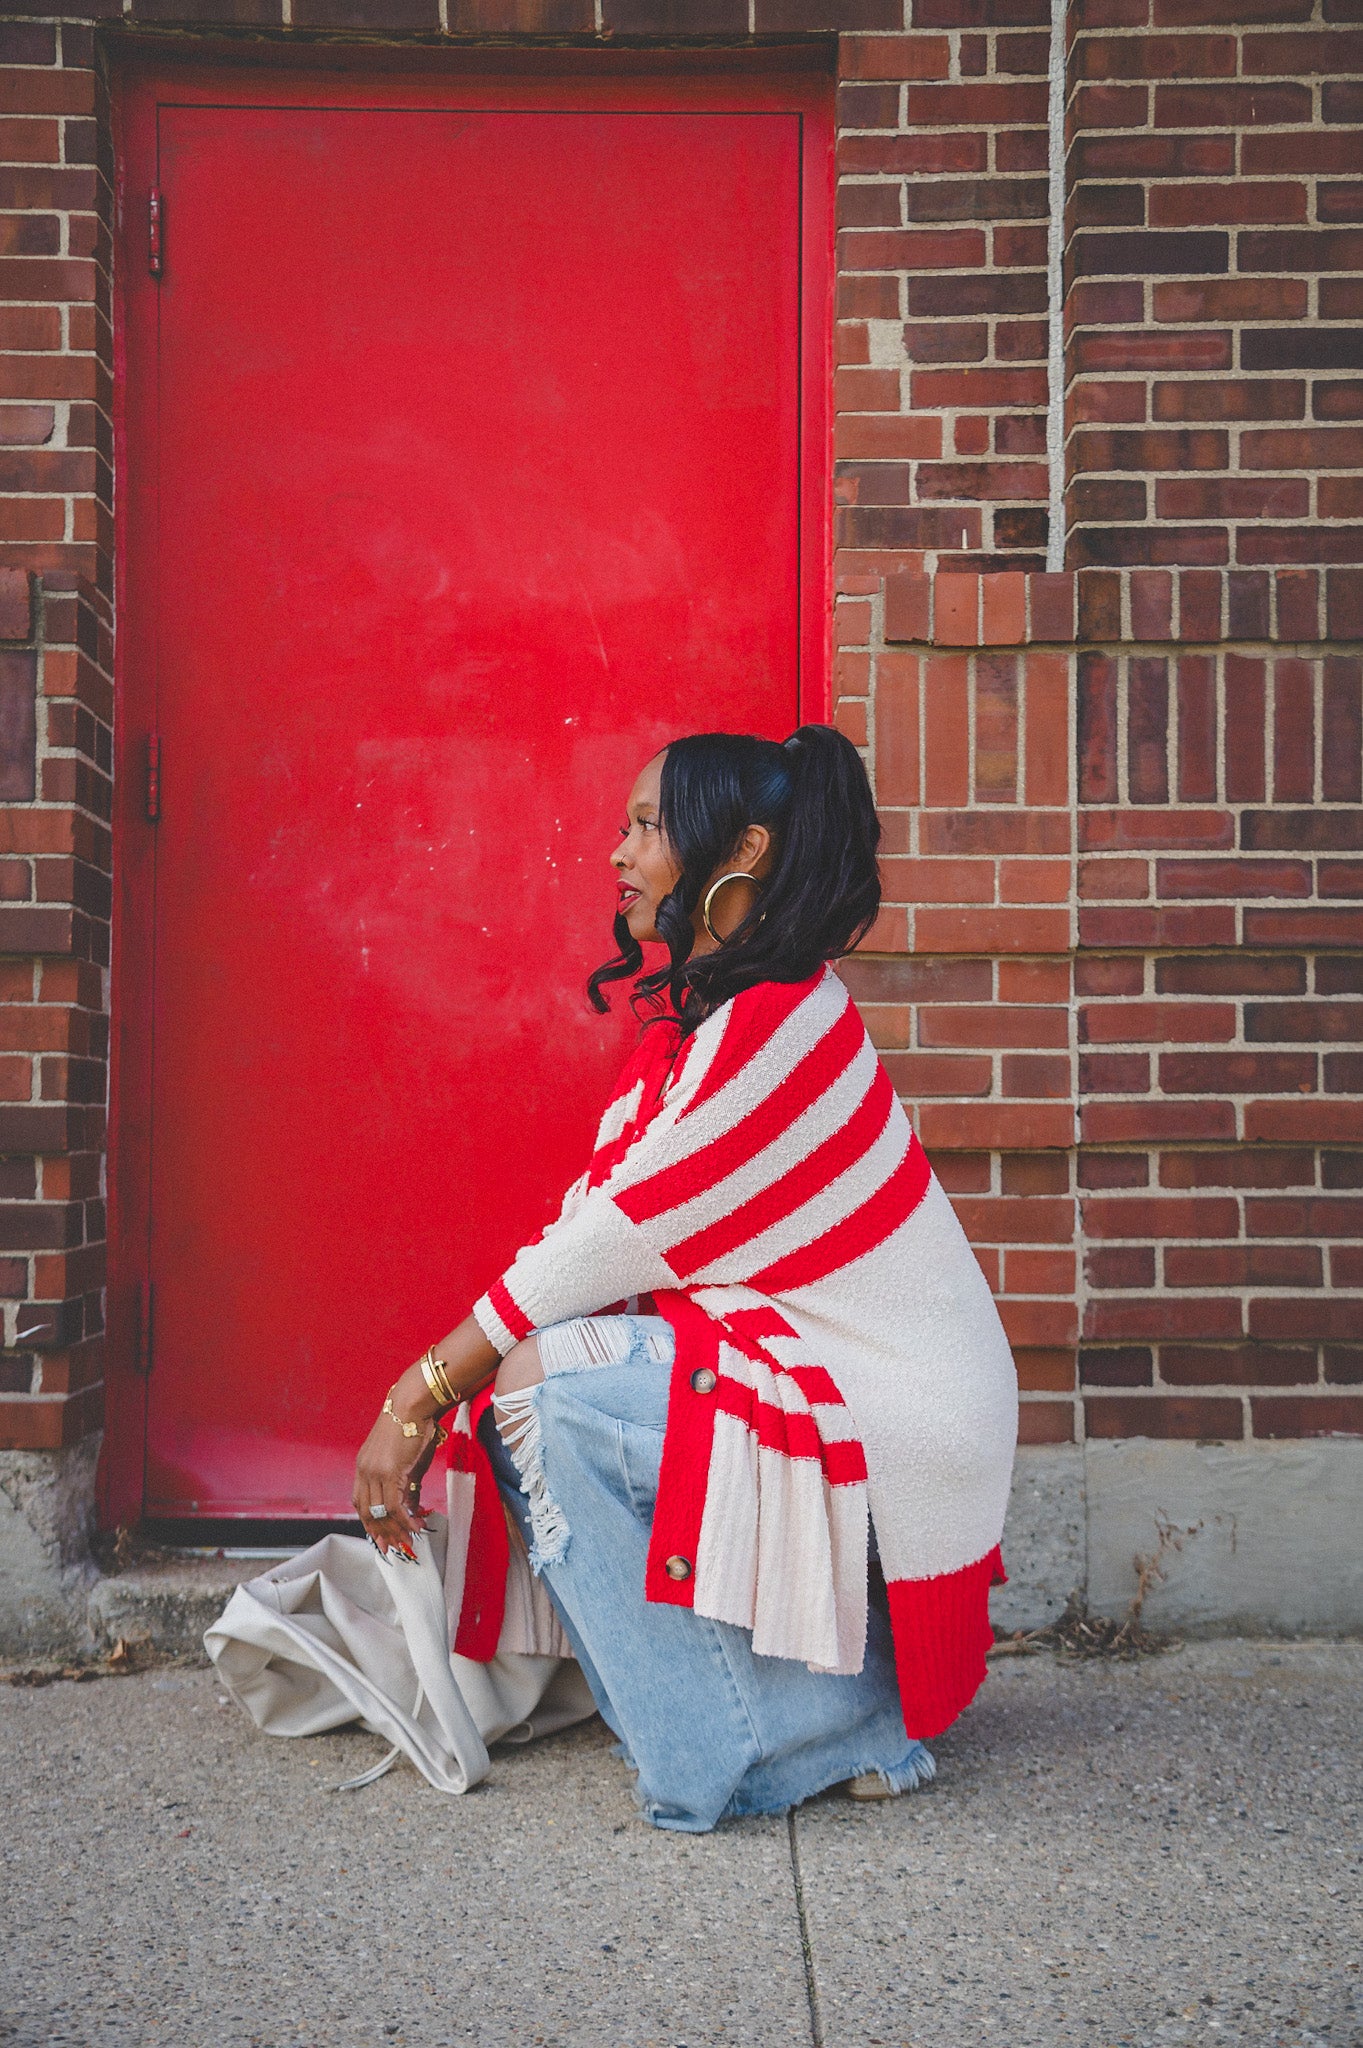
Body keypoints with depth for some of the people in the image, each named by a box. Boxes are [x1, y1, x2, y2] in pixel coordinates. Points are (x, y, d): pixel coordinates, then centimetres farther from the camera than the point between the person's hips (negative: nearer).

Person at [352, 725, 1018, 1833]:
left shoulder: (776, 1021, -20)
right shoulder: (697, 1015, 11)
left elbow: (616, 1239, -19)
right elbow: (597, 1229, 8)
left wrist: (421, 1397, -12)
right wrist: (429, 1394, 2)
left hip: (897, 1418, -10)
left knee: (546, 1392, -20)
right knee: (522, 1375, 2)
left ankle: (741, 1749, -8)